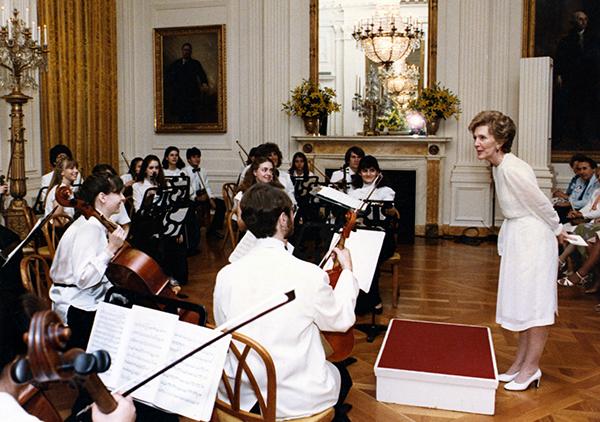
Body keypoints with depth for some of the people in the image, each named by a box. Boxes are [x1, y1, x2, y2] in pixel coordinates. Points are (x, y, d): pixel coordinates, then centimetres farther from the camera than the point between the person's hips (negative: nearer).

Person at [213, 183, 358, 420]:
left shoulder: (225, 276, -11)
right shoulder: (309, 275, -22)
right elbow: (342, 320, -4)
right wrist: (347, 270, 9)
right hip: (299, 401, -3)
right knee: (342, 375, 29)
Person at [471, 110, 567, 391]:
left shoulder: (513, 169, -25)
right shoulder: (498, 166, 4)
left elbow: (541, 204, -17)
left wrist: (557, 230, -2)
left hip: (533, 238, -10)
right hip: (516, 237, 10)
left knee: (535, 302, 2)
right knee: (522, 301, 16)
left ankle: (531, 367, 14)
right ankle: (520, 362, 29)